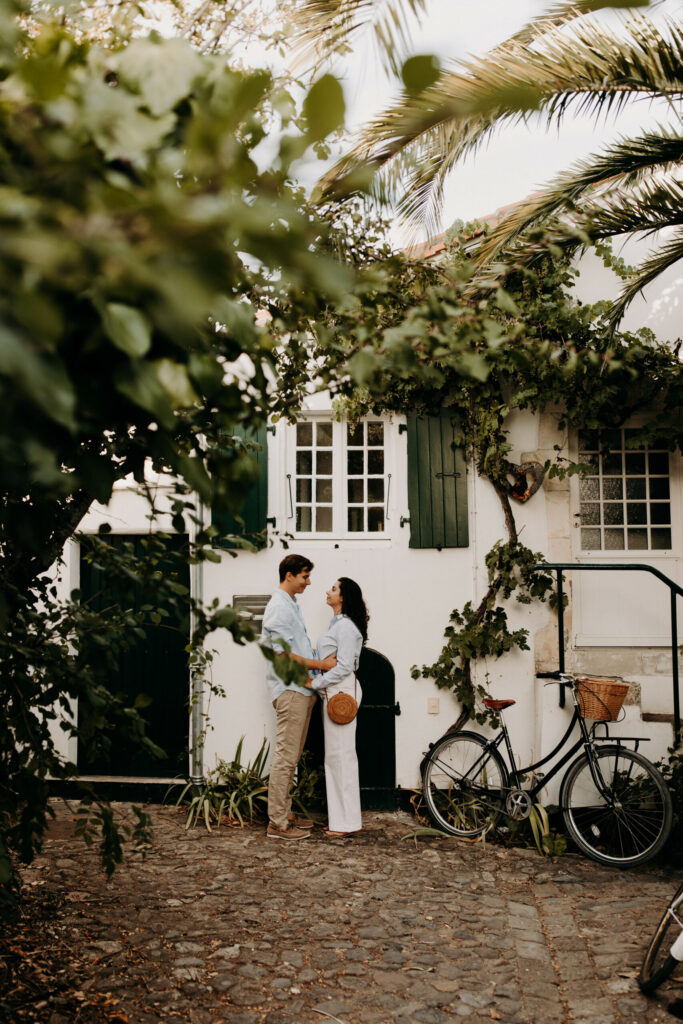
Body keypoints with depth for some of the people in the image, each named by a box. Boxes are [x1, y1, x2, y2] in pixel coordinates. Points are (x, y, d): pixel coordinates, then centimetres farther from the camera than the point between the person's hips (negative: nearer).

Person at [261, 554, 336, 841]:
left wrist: (324, 658, 11)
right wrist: (321, 664, -15)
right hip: (290, 690, -10)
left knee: (291, 756, 14)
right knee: (286, 756, -6)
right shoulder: (278, 607, -14)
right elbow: (283, 655, -20)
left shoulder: (292, 604, 18)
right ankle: (277, 823, -1)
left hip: (302, 688, 10)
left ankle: (285, 813, 22)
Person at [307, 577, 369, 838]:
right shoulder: (337, 624, 18)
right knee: (335, 755, 12)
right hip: (333, 692, 10)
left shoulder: (346, 626, -13)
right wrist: (316, 682, 8)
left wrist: (315, 683, -14)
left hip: (342, 691, -10)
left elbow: (344, 667, -19)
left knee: (341, 753, -7)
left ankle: (348, 821, -1)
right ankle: (341, 817, 18)